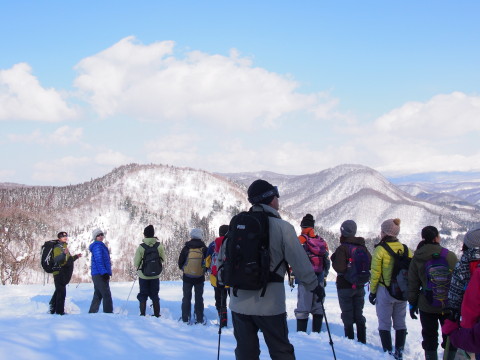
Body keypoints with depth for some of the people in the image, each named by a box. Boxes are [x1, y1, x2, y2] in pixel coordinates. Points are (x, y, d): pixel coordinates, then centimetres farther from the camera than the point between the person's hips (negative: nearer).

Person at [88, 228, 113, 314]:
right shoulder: (97, 246, -9)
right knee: (107, 295, -11)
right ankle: (108, 312, -12)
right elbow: (98, 261, -18)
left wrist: (107, 273, 24)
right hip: (100, 274, -10)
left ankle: (92, 312, 17)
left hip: (97, 275, 10)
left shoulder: (101, 246, 22)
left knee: (98, 295, 14)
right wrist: (104, 273, -22)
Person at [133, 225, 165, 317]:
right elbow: (163, 259, 3)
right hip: (155, 275, 2)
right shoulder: (159, 246, -9)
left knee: (143, 296, 12)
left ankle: (142, 314, 12)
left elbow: (136, 263, -10)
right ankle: (157, 315, 17)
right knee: (155, 296, 14)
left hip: (143, 275, -2)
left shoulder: (141, 247, -16)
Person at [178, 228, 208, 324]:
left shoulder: (186, 248, -8)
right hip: (200, 278, 0)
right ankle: (199, 319, 10)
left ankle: (185, 319, 12)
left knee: (186, 298, 11)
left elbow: (180, 263, 0)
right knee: (199, 298, 10)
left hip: (187, 277, 0)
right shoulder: (204, 248, -9)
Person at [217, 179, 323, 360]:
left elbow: (222, 258, 11)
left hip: (239, 303, 4)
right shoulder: (282, 227, -9)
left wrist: (224, 280, 30)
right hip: (269, 304, -4)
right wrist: (314, 286, 7)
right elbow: (299, 261, -7)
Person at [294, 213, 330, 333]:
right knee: (318, 308, 11)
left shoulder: (301, 239, -2)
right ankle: (317, 333, 12)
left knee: (303, 308, -4)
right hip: (320, 278, 5)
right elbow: (327, 261, 16)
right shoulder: (322, 241, 14)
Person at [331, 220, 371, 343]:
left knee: (347, 315, 2)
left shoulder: (342, 248, -18)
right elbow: (370, 264, 6)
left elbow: (340, 267, -25)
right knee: (359, 315, 14)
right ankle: (362, 341, 18)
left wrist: (334, 262, -6)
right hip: (360, 286, 6)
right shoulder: (363, 247, 1)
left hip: (345, 286, -6)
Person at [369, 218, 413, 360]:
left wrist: (372, 292, 0)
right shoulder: (406, 249, 1)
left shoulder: (380, 249, -12)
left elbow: (375, 274, -10)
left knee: (384, 323, 6)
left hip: (385, 291, -4)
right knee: (400, 322, 14)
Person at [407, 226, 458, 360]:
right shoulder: (449, 256, -12)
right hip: (448, 306, -2)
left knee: (429, 337, 13)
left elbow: (412, 283, 0)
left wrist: (412, 303, 10)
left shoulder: (417, 258, -4)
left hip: (426, 306, 2)